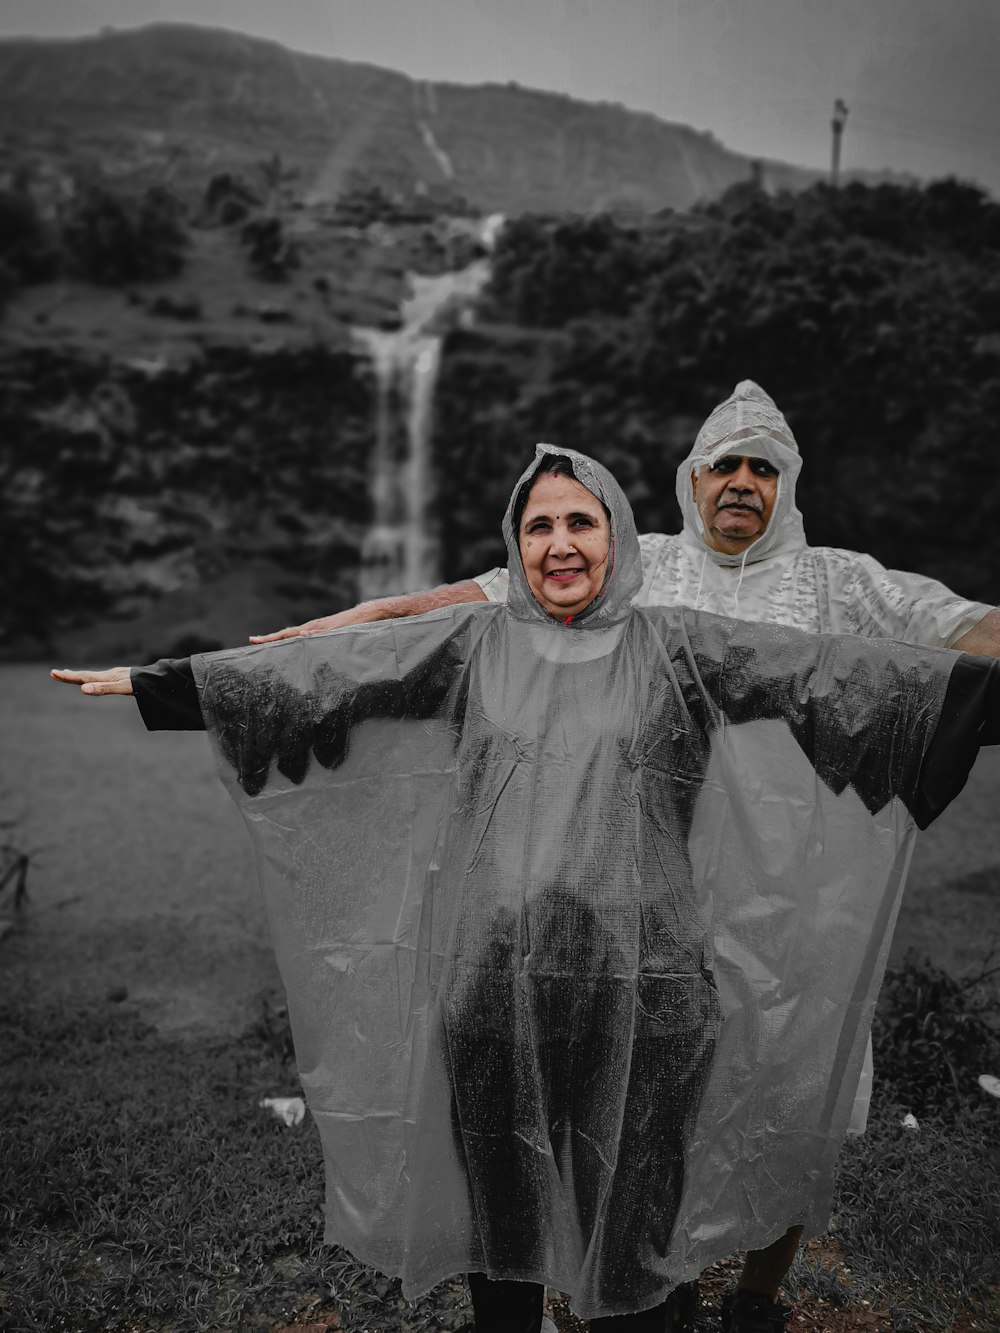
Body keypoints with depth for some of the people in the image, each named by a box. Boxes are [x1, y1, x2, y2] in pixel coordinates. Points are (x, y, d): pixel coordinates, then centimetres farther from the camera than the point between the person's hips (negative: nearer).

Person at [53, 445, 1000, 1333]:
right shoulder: (472, 644, 4)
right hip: (494, 981, 1)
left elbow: (831, 670, -6)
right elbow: (321, 665, 2)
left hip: (641, 988, -1)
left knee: (632, 1208, 13)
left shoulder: (673, 646, 2)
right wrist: (149, 680, 0)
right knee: (502, 1202, 17)